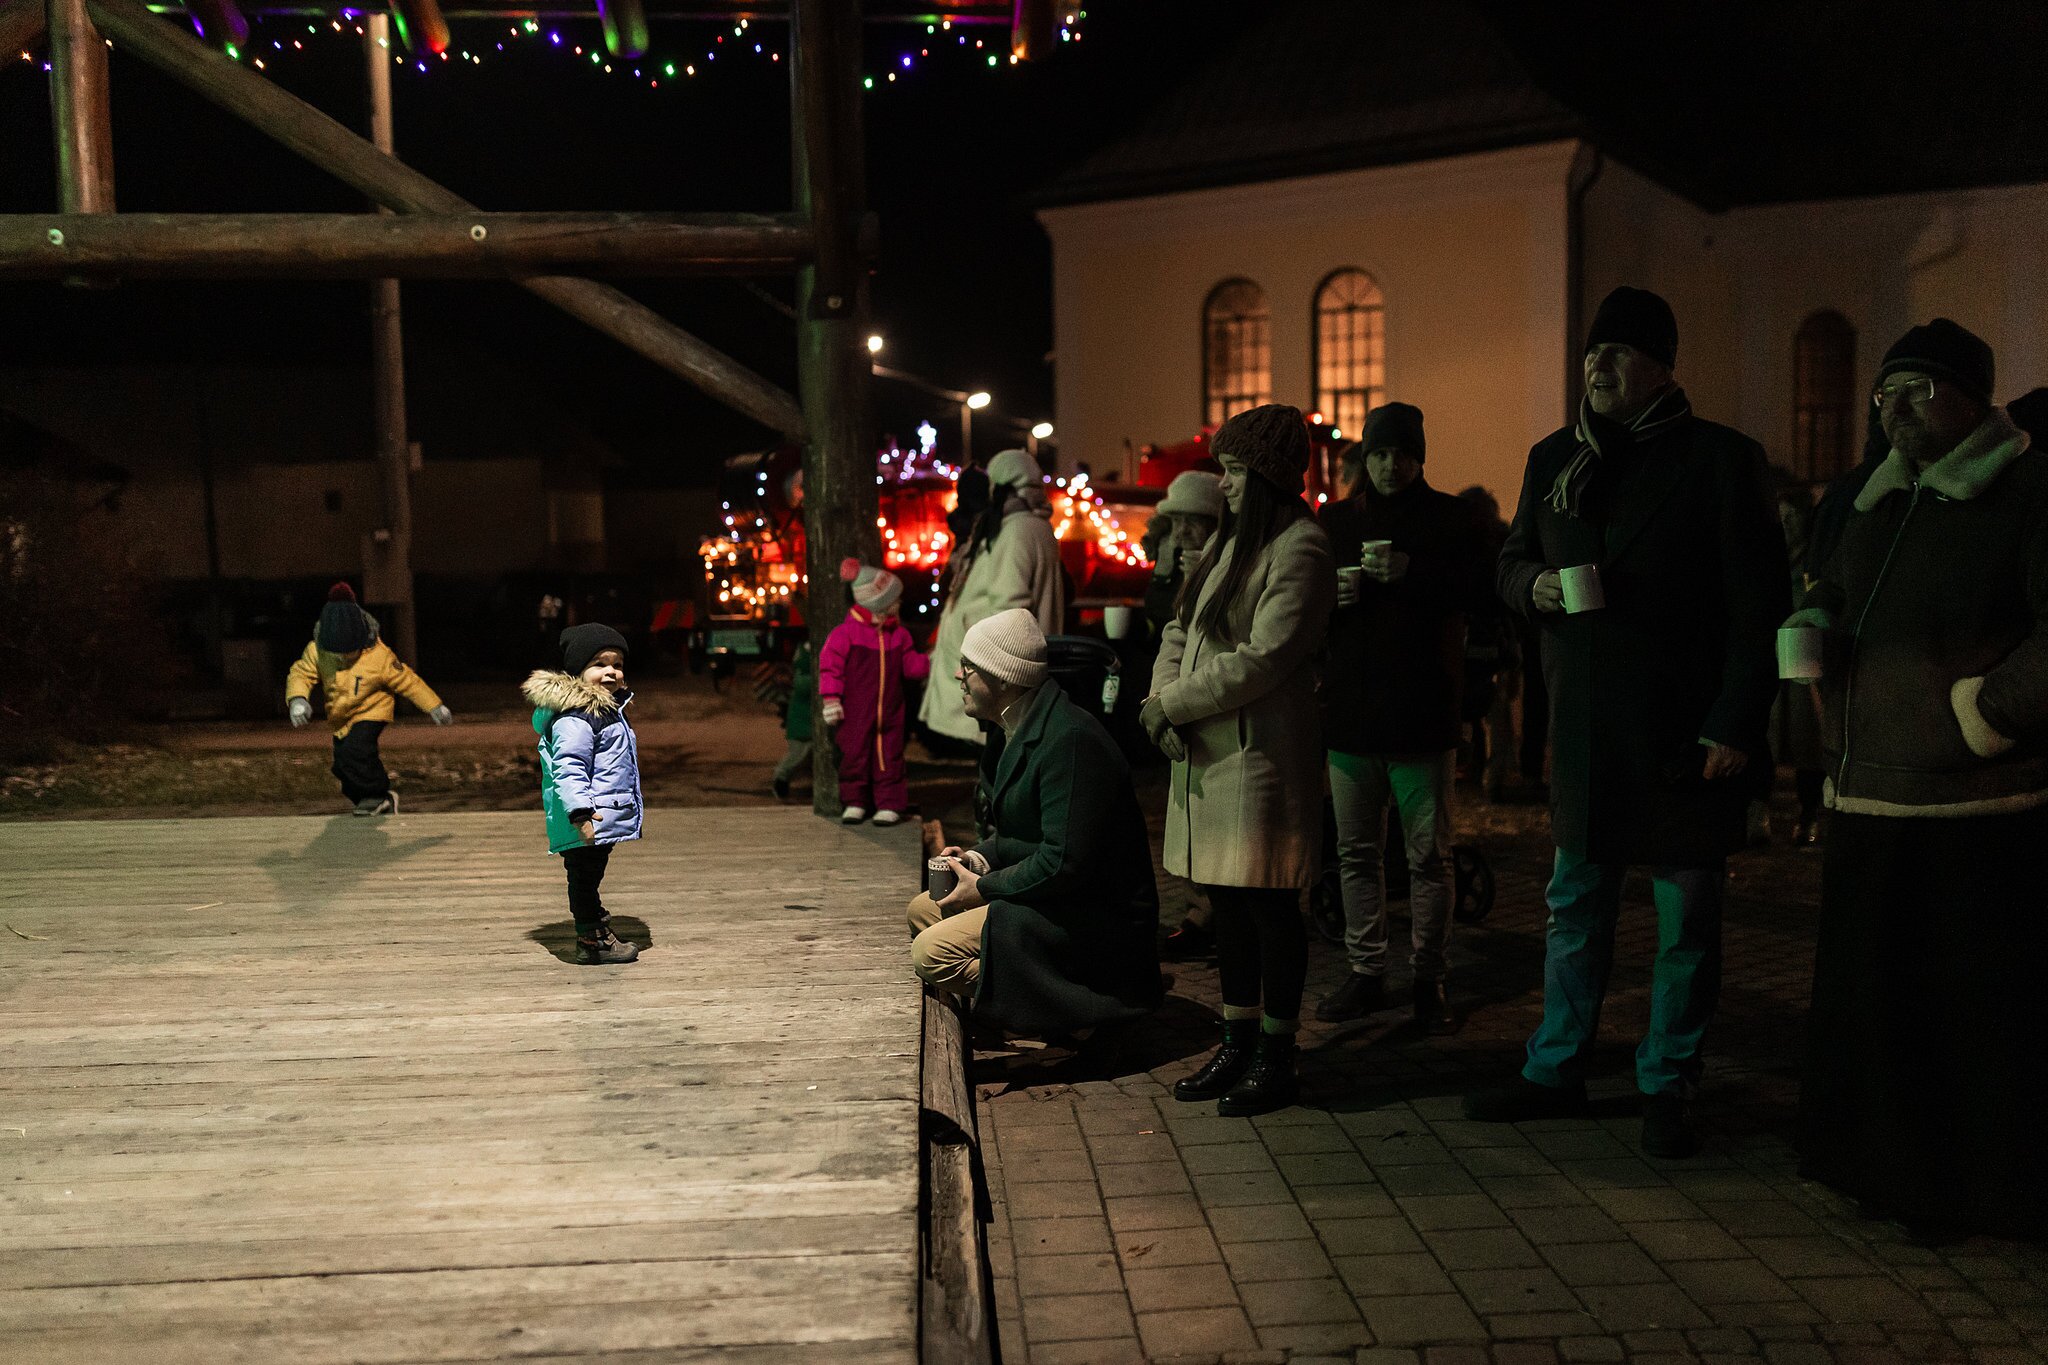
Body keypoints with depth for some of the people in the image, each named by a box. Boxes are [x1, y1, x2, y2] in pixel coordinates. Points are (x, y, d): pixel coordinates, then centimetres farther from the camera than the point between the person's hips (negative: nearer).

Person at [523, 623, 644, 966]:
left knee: (590, 877, 21)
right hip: (588, 821, -11)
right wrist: (580, 811, -34)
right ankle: (592, 941, 7)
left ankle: (599, 932, 31)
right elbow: (568, 768, -27)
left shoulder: (608, 709, 16)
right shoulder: (575, 718, -19)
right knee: (584, 876, -1)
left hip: (603, 821, 11)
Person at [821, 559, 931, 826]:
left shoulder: (899, 635, 5)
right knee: (854, 755, 4)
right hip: (855, 713, -4)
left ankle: (889, 804, 11)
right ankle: (855, 803, 17)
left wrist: (930, 663, -3)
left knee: (889, 757, 4)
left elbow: (910, 664, 13)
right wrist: (831, 699, -13)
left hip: (889, 713, 4)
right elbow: (830, 666, -10)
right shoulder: (845, 633, -11)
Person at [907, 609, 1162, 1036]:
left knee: (932, 955, -22)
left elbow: (1065, 862, -27)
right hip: (1044, 891, 11)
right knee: (923, 910, 17)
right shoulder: (1016, 730, 10)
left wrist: (984, 888, -15)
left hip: (1093, 917, -11)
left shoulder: (1070, 740, -24)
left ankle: (1072, 1014, -10)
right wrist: (980, 857, 2)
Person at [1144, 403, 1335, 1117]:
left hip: (1263, 755, -9)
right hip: (1208, 754, 9)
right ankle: (1237, 1045, 25)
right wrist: (1162, 696, -3)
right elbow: (1182, 630, 16)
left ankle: (1275, 1059, 12)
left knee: (1269, 904, 0)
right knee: (1227, 901, 14)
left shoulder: (1299, 550, -13)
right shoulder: (1229, 541, 17)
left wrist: (1171, 704, -14)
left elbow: (1263, 658, -20)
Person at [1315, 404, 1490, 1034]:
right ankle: (1366, 974, 18)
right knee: (1356, 851, 9)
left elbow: (1480, 588, -8)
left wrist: (1411, 573, -21)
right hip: (1350, 709, 4)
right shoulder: (1336, 520, 13)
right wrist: (1330, 595, -6)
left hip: (1423, 710, -3)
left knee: (1429, 855, 0)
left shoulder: (1448, 518, 4)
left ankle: (1429, 980, 9)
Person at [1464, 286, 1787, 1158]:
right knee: (1574, 907, 13)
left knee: (1687, 918, 5)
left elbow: (1760, 609, -7)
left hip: (1686, 730, -4)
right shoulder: (1554, 459, 10)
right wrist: (1535, 585, -5)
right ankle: (1555, 1073, 24)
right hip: (1585, 728, 5)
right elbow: (1511, 562, 19)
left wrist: (1736, 725, -14)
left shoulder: (1720, 459, -5)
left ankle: (1666, 1089, 18)